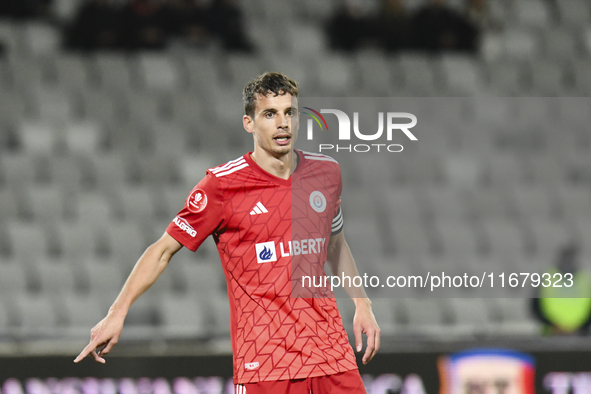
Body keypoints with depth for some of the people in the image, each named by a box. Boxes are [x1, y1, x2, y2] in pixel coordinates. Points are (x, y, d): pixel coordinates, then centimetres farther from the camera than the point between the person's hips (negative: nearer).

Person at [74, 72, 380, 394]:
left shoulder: (326, 172, 8)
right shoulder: (223, 184, -5)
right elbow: (164, 250, 0)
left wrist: (362, 304, 17)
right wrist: (118, 313, -6)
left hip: (331, 353, 4)